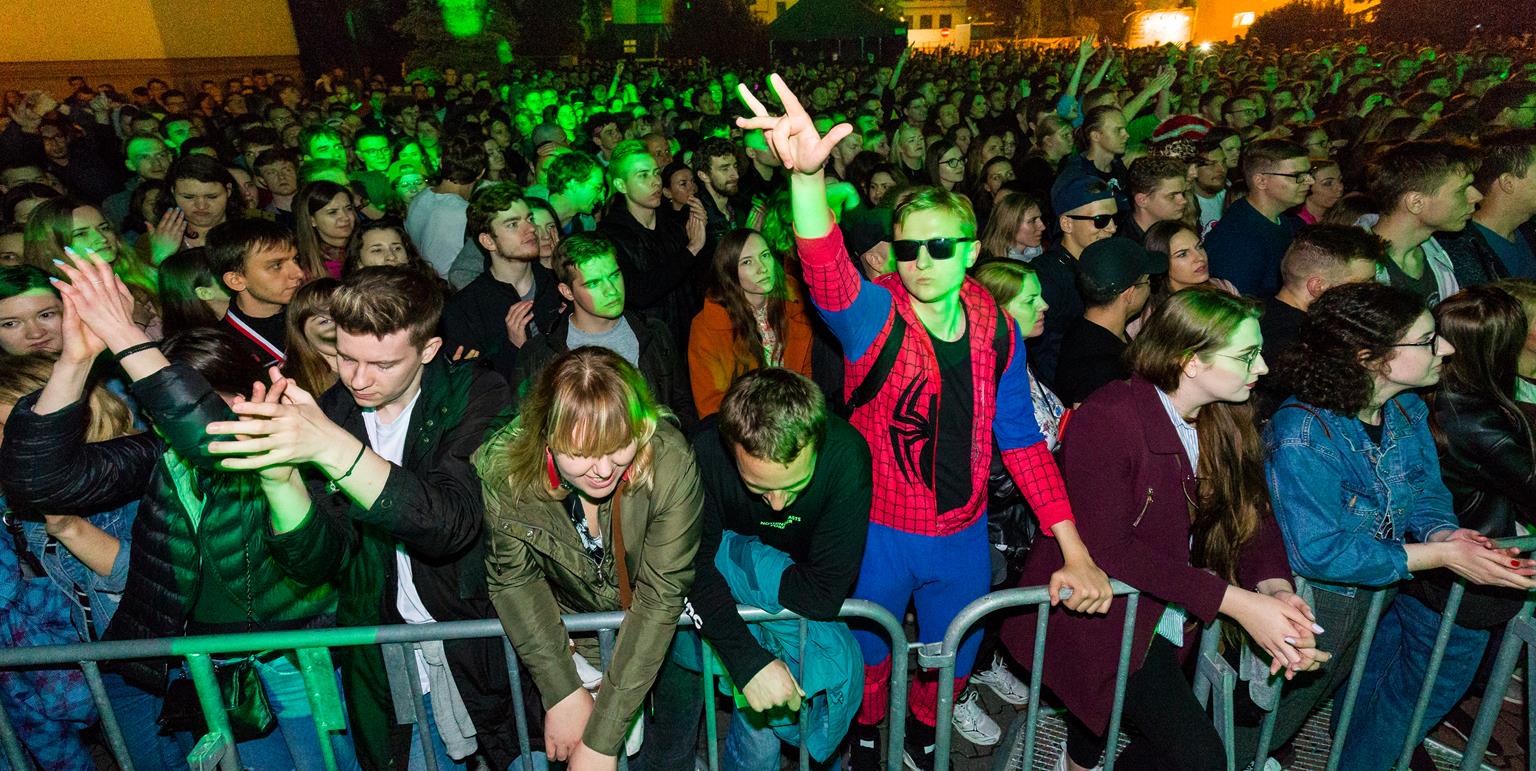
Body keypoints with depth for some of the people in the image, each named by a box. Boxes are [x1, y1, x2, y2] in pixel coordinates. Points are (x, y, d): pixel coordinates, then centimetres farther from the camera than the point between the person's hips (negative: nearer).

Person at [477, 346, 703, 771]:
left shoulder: (671, 464, -35)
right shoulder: (500, 467, -30)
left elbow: (660, 598, -29)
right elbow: (515, 578, -15)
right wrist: (562, 692, -18)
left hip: (652, 635, -1)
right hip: (564, 627, 1)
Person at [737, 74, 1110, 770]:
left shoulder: (994, 329, -6)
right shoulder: (875, 315, -17)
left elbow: (1021, 438, 0)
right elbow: (829, 276, -41)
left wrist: (1076, 551, -5)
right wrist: (808, 176, -61)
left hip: (963, 536, 3)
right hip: (878, 533, -3)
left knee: (953, 662, 24)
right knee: (868, 659, 20)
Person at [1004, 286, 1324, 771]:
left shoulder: (1225, 421, 0)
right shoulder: (1108, 420, -24)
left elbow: (1254, 514, 2)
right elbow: (1108, 549, -26)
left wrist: (1276, 588, -19)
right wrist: (1238, 603, -27)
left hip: (1172, 617, 7)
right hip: (1098, 615, -7)